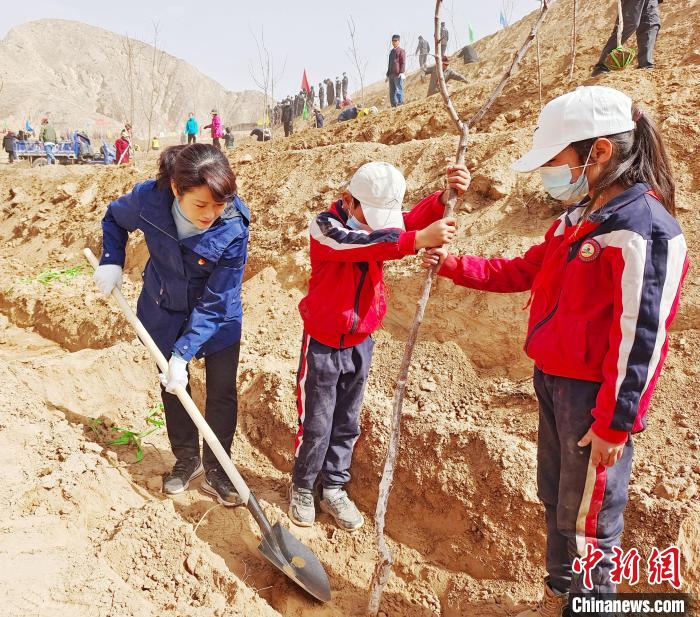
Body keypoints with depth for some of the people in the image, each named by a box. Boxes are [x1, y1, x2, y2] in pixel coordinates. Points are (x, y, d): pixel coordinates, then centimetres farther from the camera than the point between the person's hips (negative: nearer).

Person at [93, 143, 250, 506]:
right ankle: (186, 459, 36)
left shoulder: (233, 229, -32)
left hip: (219, 316, -2)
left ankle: (214, 470, 23)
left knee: (222, 393, 2)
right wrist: (111, 261, -13)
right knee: (172, 387, 15)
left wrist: (183, 353, -27)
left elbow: (215, 304, -26)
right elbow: (114, 218, 1)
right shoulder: (148, 198, -26)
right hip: (165, 310, 3)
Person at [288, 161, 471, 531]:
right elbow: (358, 242, -37)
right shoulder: (325, 226, -17)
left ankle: (334, 489, 33)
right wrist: (419, 240, -48)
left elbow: (411, 221, -18)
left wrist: (445, 197, -36)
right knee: (316, 427, 6)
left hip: (360, 344, 5)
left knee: (346, 425, 15)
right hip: (323, 345, -5)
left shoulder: (379, 221, 0)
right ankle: (302, 488, 29)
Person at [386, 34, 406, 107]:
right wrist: (388, 74, 21)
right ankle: (393, 104, 8)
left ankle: (400, 103, -6)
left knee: (398, 89, -8)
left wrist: (402, 72, -16)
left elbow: (403, 62, -6)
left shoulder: (401, 51, 1)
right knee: (392, 90, 5)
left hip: (398, 74, -7)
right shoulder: (391, 52, 21)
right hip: (391, 74, 7)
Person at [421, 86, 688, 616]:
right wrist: (455, 266, 11)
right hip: (553, 383, 9)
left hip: (597, 397, -9)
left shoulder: (644, 229, -20)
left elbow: (640, 338, -21)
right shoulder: (578, 218, 8)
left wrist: (615, 423, -17)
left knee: (585, 522, 6)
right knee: (555, 501, 22)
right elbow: (525, 271, 18)